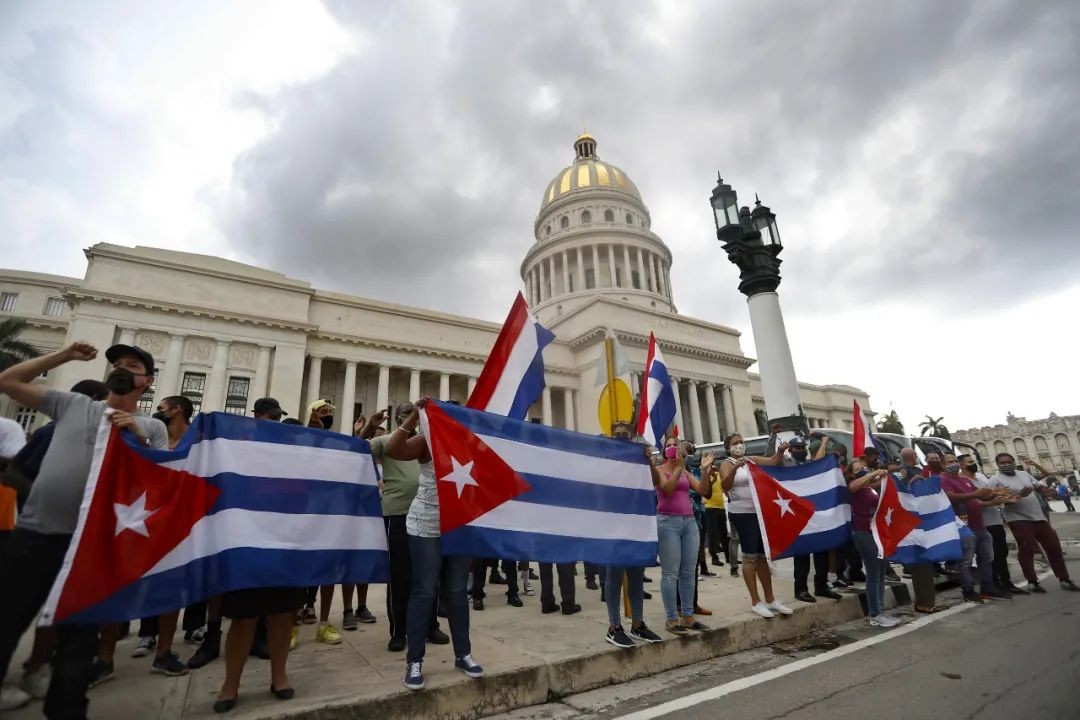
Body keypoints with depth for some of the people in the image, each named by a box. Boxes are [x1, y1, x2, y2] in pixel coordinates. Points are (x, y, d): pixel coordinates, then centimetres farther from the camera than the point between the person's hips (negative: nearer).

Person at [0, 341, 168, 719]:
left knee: (78, 635, 10)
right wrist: (64, 356, 7)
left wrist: (139, 436, -16)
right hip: (34, 530, 1)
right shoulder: (71, 404, 11)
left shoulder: (152, 427, 5)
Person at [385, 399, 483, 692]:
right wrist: (414, 417, -25)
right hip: (426, 527, -3)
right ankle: (414, 661, 17)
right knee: (424, 592, 3)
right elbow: (391, 450, -22)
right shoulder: (427, 442, -7)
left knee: (457, 591, 13)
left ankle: (463, 655, 26)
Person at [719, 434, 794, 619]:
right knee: (750, 556, -5)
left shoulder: (752, 460, 12)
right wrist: (735, 468, -37)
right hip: (742, 513, -7)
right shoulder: (727, 463, -6)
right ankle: (755, 602, 2)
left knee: (763, 555, 13)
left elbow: (774, 462, 6)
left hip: (760, 512, 7)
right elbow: (725, 486, -22)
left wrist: (780, 451, -13)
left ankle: (770, 599, 23)